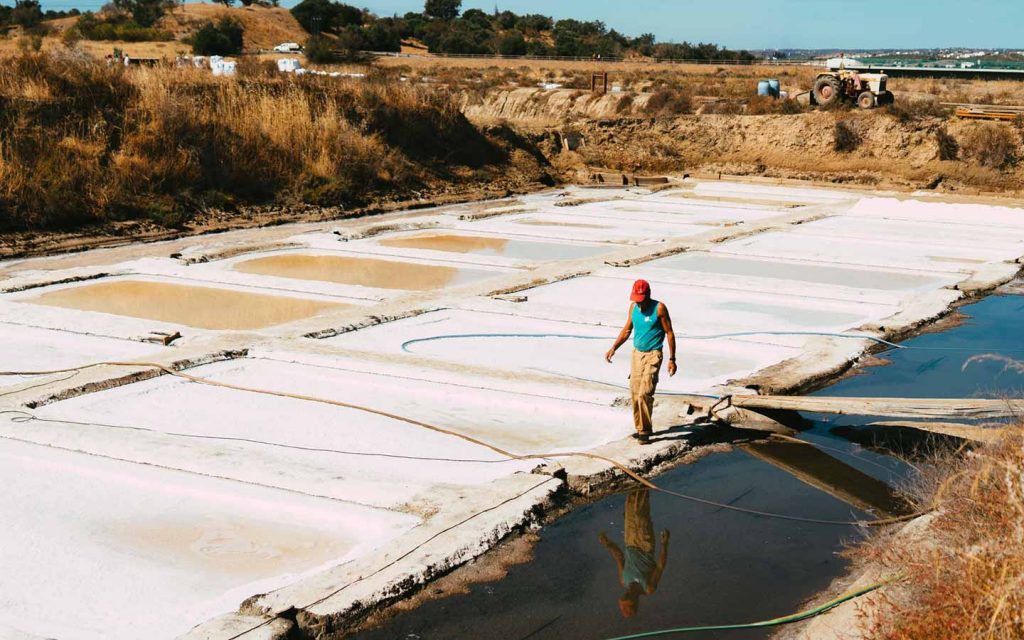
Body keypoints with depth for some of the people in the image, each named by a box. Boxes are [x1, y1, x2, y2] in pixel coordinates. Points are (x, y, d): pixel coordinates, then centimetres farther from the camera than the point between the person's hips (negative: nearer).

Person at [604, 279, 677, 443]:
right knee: (634, 393, 7)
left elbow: (669, 333, -8)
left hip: (653, 355, -6)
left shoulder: (659, 308, -11)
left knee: (644, 393, -15)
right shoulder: (633, 307, 4)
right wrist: (613, 348, 7)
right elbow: (627, 330, 16)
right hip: (637, 353, 6)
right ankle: (640, 428, 20)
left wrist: (672, 359, -10)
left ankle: (645, 431, -5)